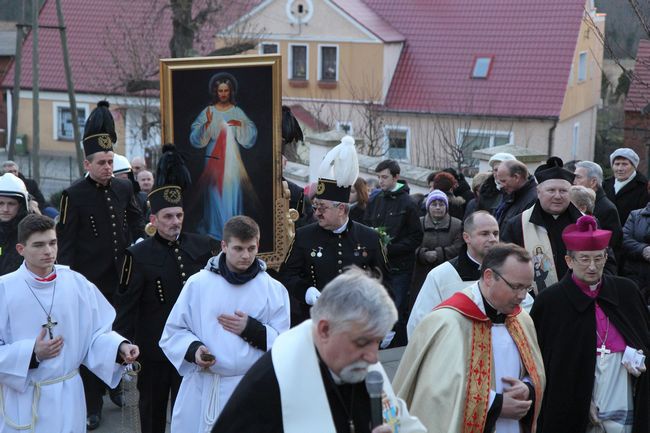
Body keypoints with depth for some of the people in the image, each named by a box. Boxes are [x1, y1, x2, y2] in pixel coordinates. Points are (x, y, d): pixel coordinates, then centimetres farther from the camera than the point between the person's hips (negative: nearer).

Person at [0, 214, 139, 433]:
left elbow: (95, 334, 2)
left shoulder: (77, 283, -3)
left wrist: (120, 348, -16)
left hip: (67, 395, 2)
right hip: (22, 399, -1)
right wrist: (32, 353, -19)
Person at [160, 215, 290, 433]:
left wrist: (251, 329, -13)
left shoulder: (274, 289, 0)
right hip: (202, 389, 0)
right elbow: (173, 332, 5)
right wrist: (193, 349, -13)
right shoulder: (198, 283, 0)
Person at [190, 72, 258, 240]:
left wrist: (241, 125, -19)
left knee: (232, 193, 1)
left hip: (232, 160, 1)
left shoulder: (238, 112, 4)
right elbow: (196, 138, -6)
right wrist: (207, 123, -22)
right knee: (215, 194, -1)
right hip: (214, 159, -1)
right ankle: (215, 231, 8)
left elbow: (250, 138, -1)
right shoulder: (207, 112, 1)